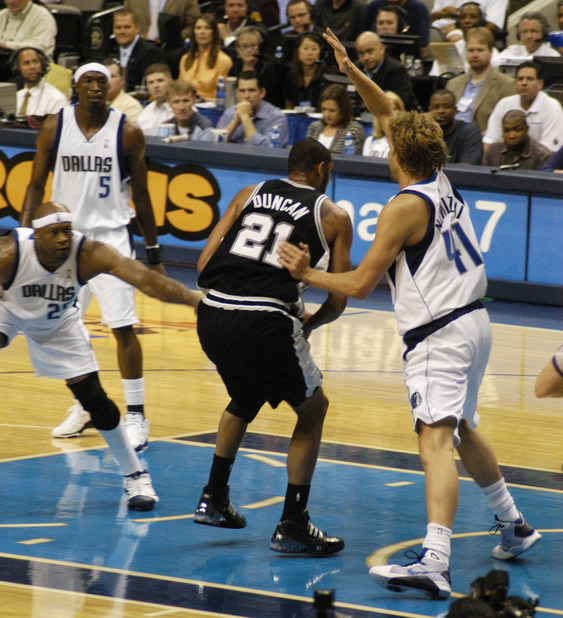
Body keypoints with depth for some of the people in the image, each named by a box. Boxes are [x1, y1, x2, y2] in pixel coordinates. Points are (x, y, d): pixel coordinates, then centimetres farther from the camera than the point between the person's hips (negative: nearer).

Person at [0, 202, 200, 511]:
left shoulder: (88, 254, -37)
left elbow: (145, 279, -46)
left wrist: (197, 300, -57)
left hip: (58, 321, 1)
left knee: (94, 399, -2)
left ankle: (135, 475, 14)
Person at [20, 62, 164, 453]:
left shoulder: (128, 133, -5)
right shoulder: (54, 128, -1)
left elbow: (141, 194, 2)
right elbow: (36, 186, 6)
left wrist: (154, 252, 3)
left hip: (111, 236, -3)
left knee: (123, 327, -9)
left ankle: (136, 416, -2)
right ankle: (83, 408, 27)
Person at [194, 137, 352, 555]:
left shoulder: (249, 195, 19)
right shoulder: (334, 216, 10)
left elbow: (205, 263, 12)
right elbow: (338, 302, 10)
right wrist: (307, 326, 29)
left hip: (212, 316, 5)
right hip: (266, 323, -5)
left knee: (245, 398, 34)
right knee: (312, 409, 17)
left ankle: (214, 500, 37)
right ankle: (292, 527, 12)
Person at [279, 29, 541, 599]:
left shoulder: (405, 207, -13)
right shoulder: (441, 183, 9)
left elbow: (359, 284, -11)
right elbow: (389, 116, 23)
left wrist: (305, 274, 3)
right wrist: (353, 73, 18)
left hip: (440, 333, -10)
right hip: (472, 320, 10)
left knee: (436, 441, -21)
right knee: (461, 429, 28)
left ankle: (434, 562, -36)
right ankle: (512, 525, 43)